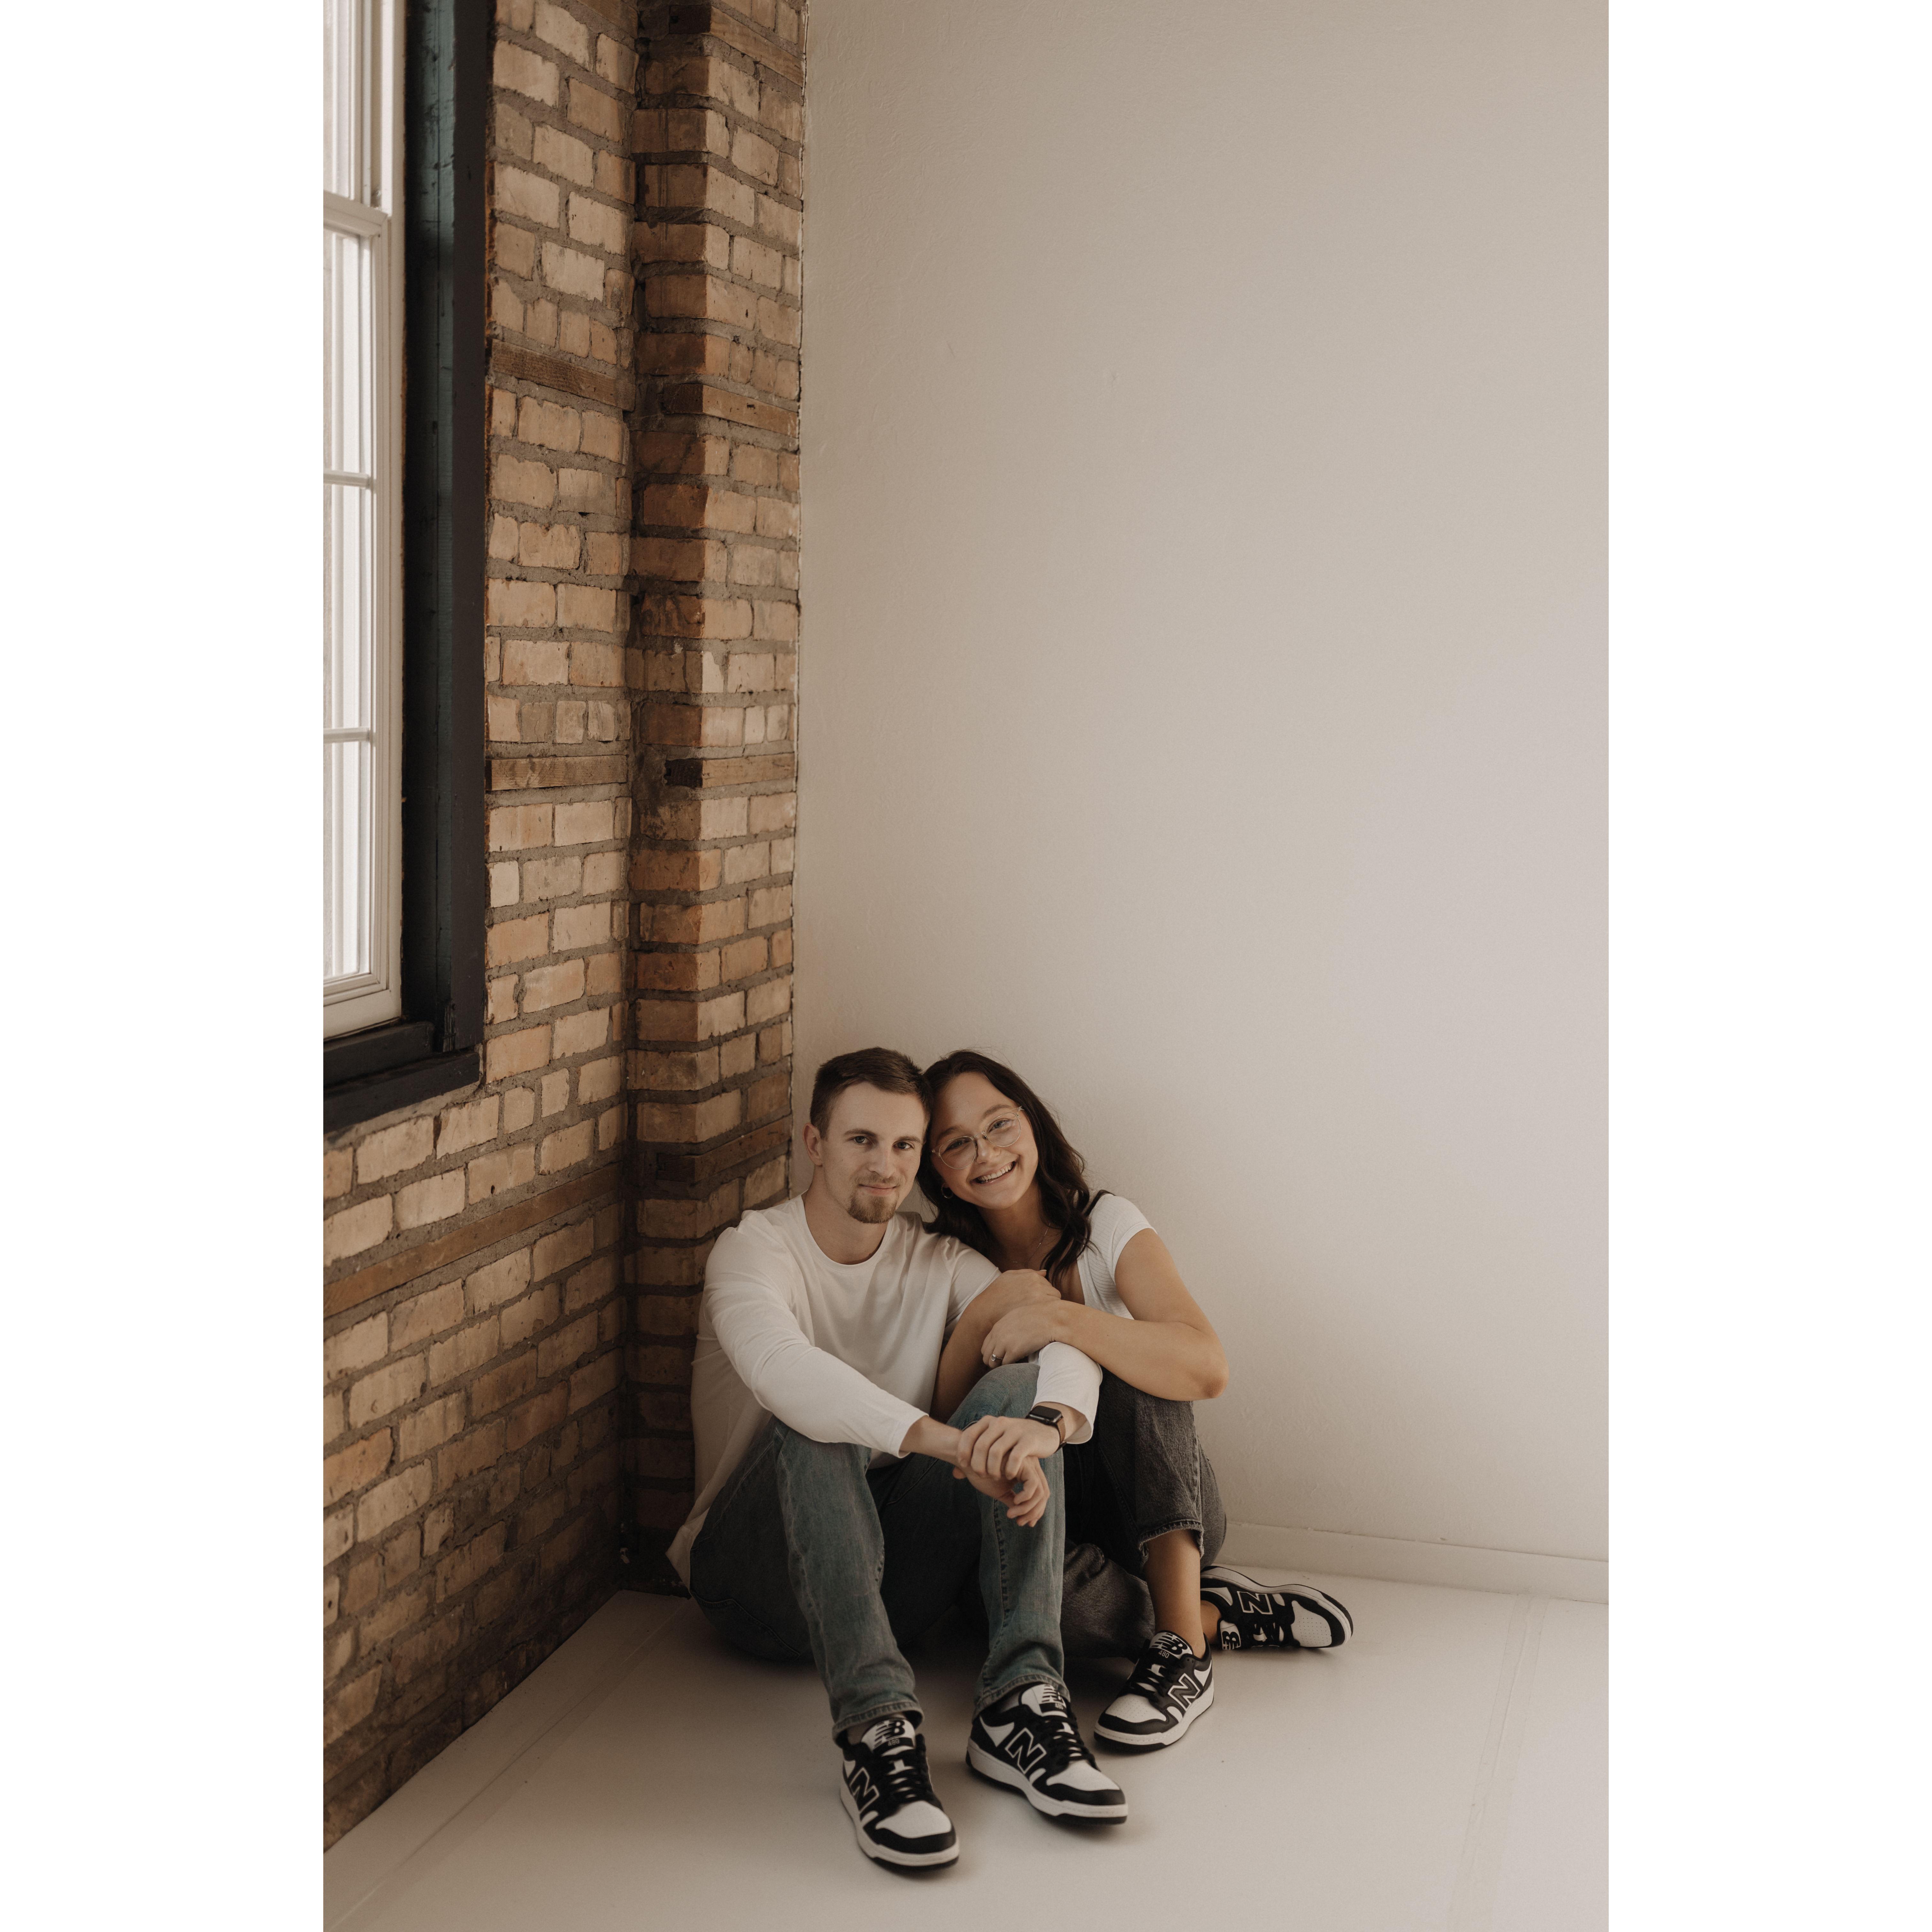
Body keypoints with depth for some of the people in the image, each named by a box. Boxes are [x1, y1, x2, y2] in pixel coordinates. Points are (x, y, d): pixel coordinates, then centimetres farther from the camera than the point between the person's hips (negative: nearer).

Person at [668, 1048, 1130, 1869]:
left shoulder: (939, 1263, 6)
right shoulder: (753, 1252, -9)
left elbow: (1064, 1338, -11)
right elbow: (782, 1369, -33)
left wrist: (1048, 1424, -36)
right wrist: (952, 1442, -46)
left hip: (896, 1572, 4)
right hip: (763, 1579, -4)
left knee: (1016, 1388, -19)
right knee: (813, 1422, -34)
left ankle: (1020, 1703, -30)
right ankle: (875, 1726, -44)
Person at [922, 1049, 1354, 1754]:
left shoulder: (1108, 1228, -7)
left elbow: (1208, 1368, -26)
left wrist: (1063, 1320, -38)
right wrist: (983, 1314, -26)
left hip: (1161, 1503, 0)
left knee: (1131, 1369, -32)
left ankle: (1183, 1647, -33)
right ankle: (1219, 1614, -13)